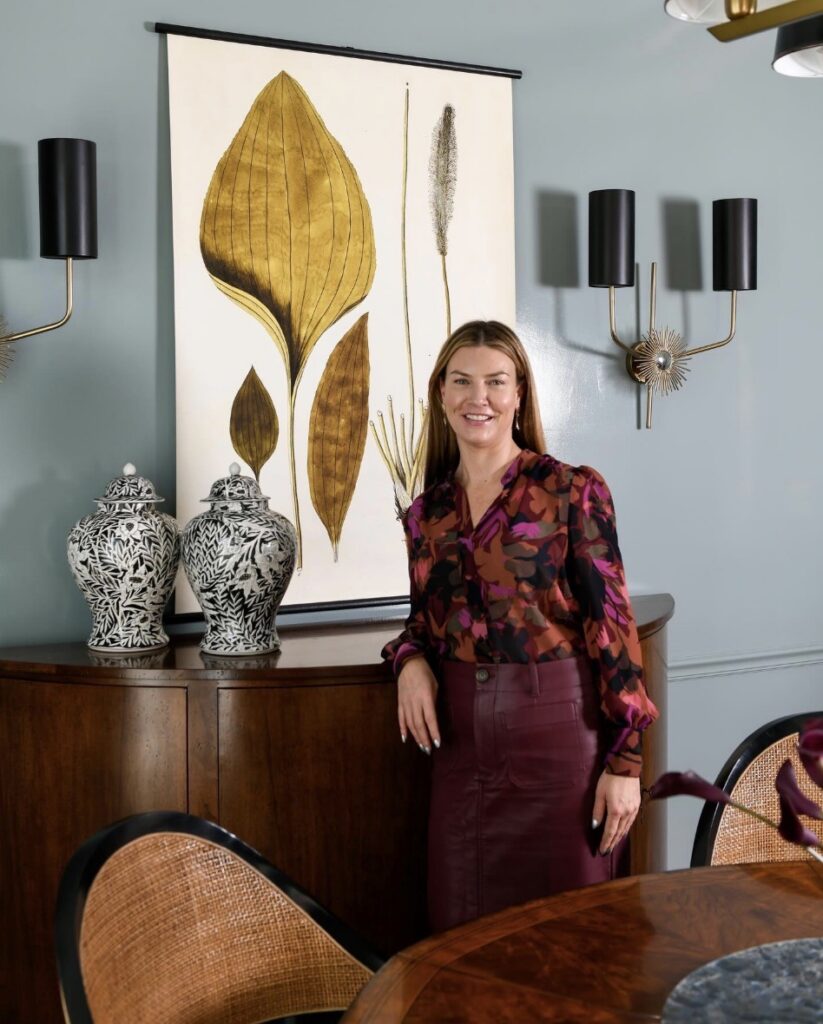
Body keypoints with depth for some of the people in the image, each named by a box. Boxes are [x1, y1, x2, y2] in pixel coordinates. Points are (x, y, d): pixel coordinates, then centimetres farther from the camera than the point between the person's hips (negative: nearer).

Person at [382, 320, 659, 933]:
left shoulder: (572, 492, -5)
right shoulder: (427, 513, 9)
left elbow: (611, 622, -7)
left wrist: (625, 760, -11)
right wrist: (410, 659, -3)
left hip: (558, 732, -4)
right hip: (462, 740, 4)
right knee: (465, 930, 11)